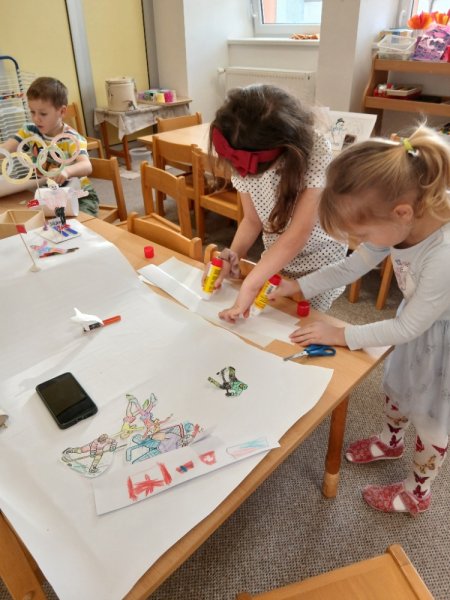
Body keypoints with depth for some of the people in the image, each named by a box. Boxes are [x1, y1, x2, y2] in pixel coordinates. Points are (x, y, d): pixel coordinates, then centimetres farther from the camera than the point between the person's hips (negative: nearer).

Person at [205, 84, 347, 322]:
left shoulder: (315, 149, -29)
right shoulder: (244, 158, -15)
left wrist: (250, 285, -37)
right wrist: (232, 255, -24)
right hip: (276, 258, 5)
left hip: (318, 260, -4)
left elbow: (298, 233, -33)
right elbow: (252, 220, -5)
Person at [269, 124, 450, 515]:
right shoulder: (406, 221, -21)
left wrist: (342, 335, -22)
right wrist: (298, 287, -11)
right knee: (397, 385, 27)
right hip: (418, 319, 7)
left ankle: (417, 493, 42)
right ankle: (390, 440, 59)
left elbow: (408, 327, -28)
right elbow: (353, 266, -6)